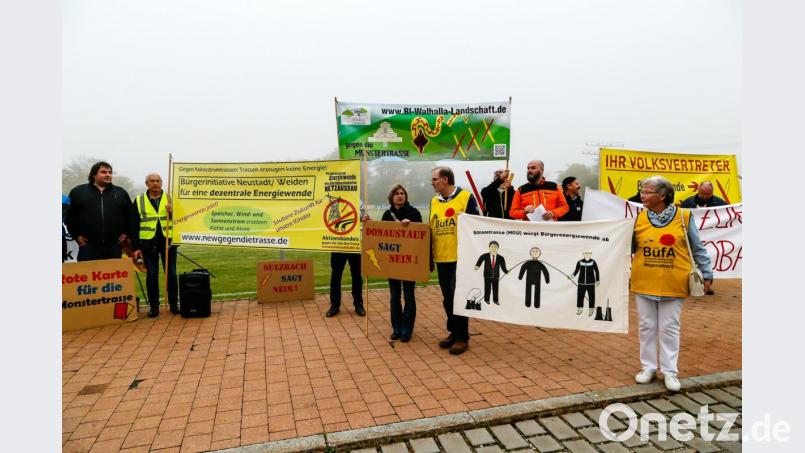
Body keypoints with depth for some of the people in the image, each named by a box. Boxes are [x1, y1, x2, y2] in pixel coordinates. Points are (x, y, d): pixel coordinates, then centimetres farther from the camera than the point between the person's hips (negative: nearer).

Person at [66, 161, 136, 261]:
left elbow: (131, 215, 13)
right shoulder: (78, 191, 7)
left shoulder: (121, 193, 11)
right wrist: (76, 235, 4)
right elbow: (70, 215, 9)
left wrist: (127, 234, 6)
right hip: (88, 246, -1)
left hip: (114, 246, 2)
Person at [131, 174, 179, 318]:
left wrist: (172, 212, -17)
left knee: (171, 273, 4)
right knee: (151, 275, 6)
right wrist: (135, 247, -1)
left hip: (168, 241, 0)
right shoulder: (139, 200, 5)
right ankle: (154, 306, 15)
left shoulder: (170, 198, 6)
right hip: (148, 243, 0)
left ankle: (174, 304, 16)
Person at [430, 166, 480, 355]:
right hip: (441, 258, 6)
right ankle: (453, 332, 27)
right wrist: (429, 257, 15)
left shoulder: (466, 197, -7)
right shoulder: (434, 201, 11)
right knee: (447, 298, 13)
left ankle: (462, 337, 12)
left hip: (460, 258, -6)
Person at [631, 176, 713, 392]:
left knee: (669, 328, 7)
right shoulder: (639, 218, 1)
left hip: (672, 285, -2)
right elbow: (629, 248, 6)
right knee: (647, 327, 11)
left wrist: (706, 274, 3)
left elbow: (697, 250, 4)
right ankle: (649, 367, 24)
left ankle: (669, 371, 20)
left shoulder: (683, 217, -4)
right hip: (644, 284, 2)